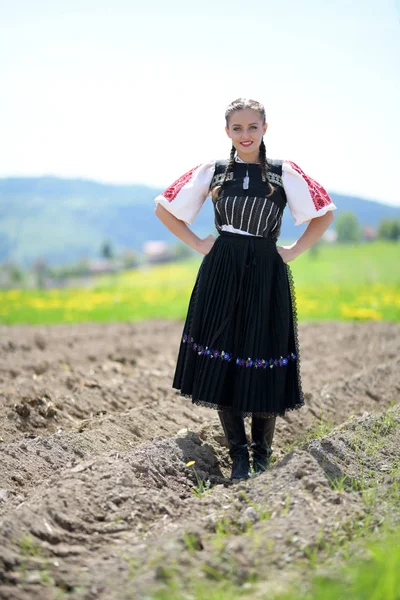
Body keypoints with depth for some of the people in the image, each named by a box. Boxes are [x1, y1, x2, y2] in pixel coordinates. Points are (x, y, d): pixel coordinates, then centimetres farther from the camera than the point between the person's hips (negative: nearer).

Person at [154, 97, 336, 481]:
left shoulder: (284, 173, 3)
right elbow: (164, 208, 13)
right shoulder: (211, 172, 6)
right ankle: (238, 456, 12)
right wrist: (198, 245, 5)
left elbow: (324, 213, 9)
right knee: (221, 365, 0)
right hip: (221, 276, 1)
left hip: (266, 277, -1)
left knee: (263, 368, 0)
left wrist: (294, 251, 2)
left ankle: (262, 455, 16)